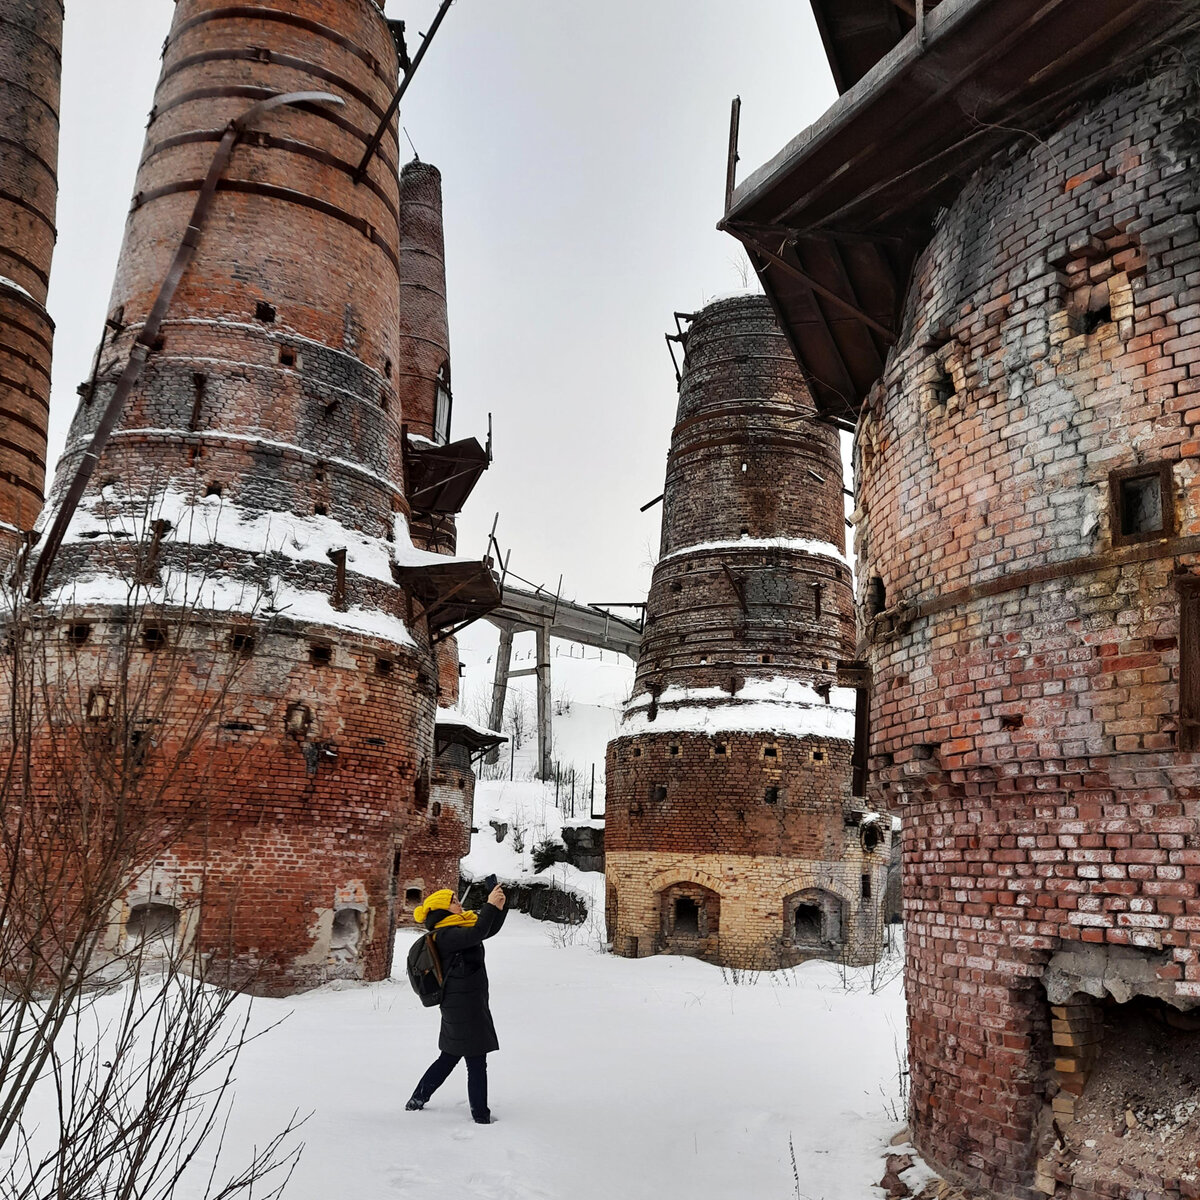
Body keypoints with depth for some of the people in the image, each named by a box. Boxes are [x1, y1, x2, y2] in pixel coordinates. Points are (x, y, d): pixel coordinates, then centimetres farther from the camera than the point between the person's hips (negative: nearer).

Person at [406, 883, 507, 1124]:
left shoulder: (457, 929, 11)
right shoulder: (445, 935, -18)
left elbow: (490, 930, 16)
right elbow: (478, 933, -34)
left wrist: (499, 907, 0)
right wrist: (490, 905, -27)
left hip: (458, 1005, 10)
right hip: (465, 1006, -10)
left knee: (449, 1057, 19)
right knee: (476, 1062, 0)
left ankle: (417, 1100, 29)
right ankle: (481, 1115, 9)